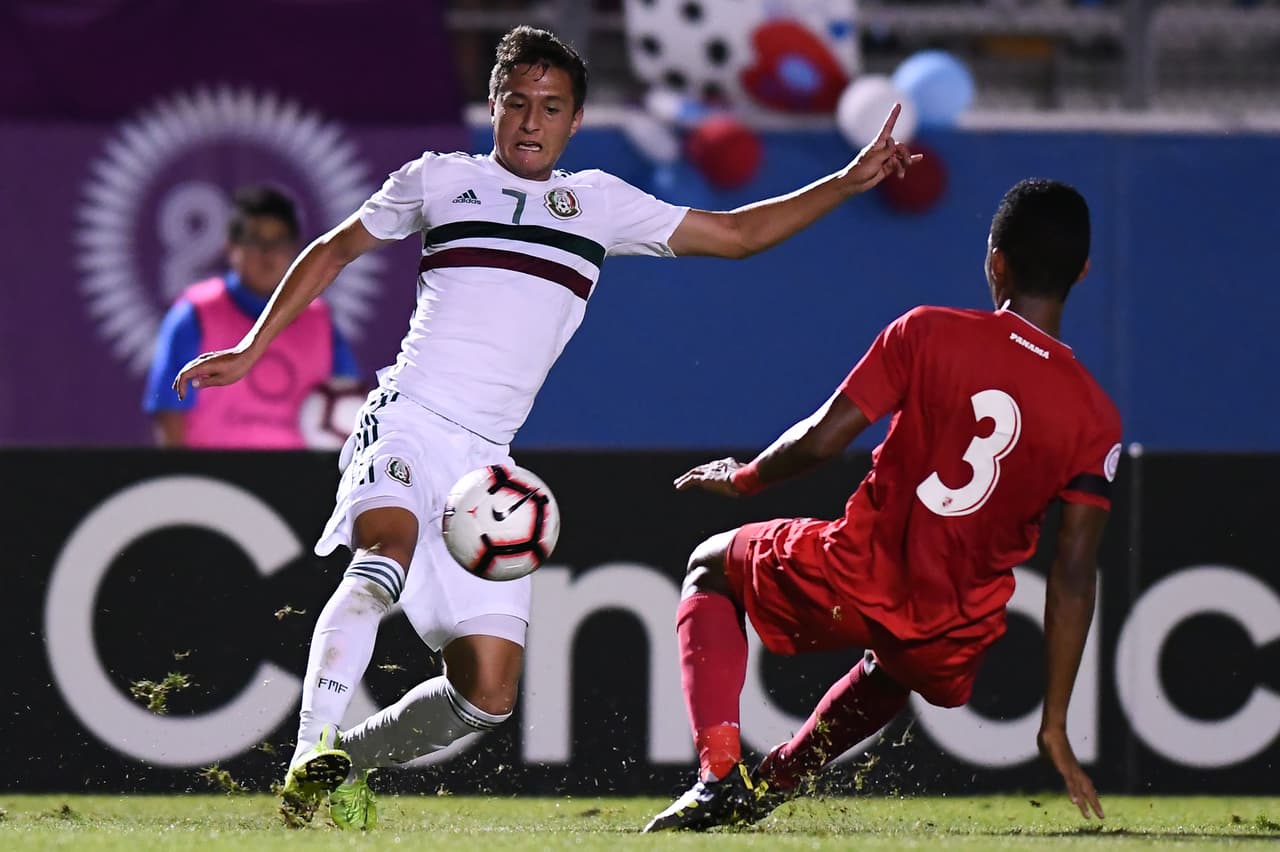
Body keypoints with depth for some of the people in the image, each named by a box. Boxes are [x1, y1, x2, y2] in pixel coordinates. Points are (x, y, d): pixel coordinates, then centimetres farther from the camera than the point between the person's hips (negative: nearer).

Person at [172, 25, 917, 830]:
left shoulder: (597, 203, 16)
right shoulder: (437, 180, 11)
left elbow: (736, 233, 20)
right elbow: (335, 251, 23)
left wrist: (848, 182, 12)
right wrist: (251, 351, 19)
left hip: (486, 462, 4)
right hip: (407, 423, -4)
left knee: (489, 694, -4)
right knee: (387, 557, -37)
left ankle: (351, 760, 18)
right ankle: (309, 757, -38)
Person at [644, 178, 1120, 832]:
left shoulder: (929, 334, -7)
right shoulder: (1096, 418, -1)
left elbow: (820, 440, -10)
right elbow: (1073, 578, -3)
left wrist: (743, 478, 12)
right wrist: (1054, 726, 2)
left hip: (856, 581, -3)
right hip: (954, 642, 3)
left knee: (710, 569, 27)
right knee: (896, 667, 43)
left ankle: (719, 775, 9)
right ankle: (769, 786, 39)